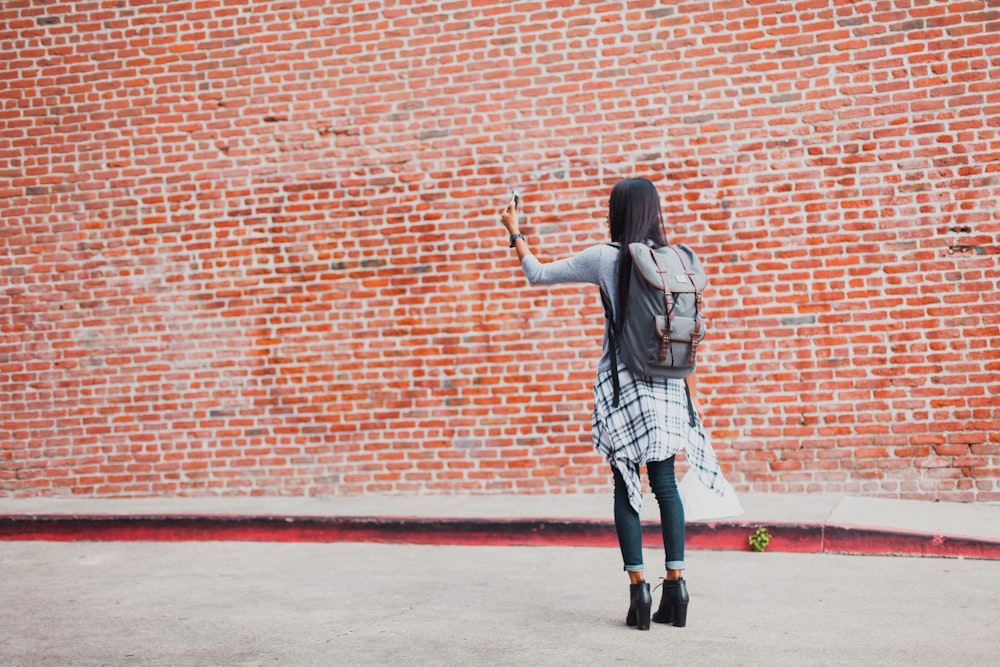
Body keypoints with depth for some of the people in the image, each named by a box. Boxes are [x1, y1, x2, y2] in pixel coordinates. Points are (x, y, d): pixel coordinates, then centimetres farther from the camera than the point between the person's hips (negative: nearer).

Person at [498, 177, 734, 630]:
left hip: (622, 382, -3)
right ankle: (676, 581, 6)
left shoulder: (605, 258, -5)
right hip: (666, 386, 3)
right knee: (665, 482, 7)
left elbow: (538, 274, 5)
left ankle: (638, 585, 1)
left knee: (627, 484, 3)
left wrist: (514, 234, 17)